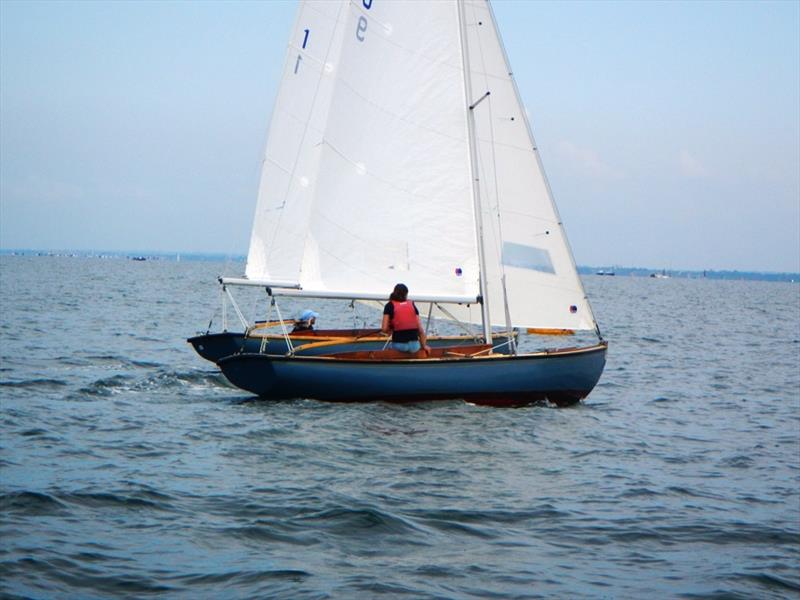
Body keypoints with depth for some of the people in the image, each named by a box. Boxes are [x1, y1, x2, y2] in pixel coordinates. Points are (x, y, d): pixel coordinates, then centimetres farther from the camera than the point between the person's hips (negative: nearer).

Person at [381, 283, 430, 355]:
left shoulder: (390, 305, 5)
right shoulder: (412, 305, 12)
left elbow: (384, 329, -4)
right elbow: (420, 329, 7)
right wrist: (424, 346, 18)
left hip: (399, 345, -1)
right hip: (414, 346, 1)